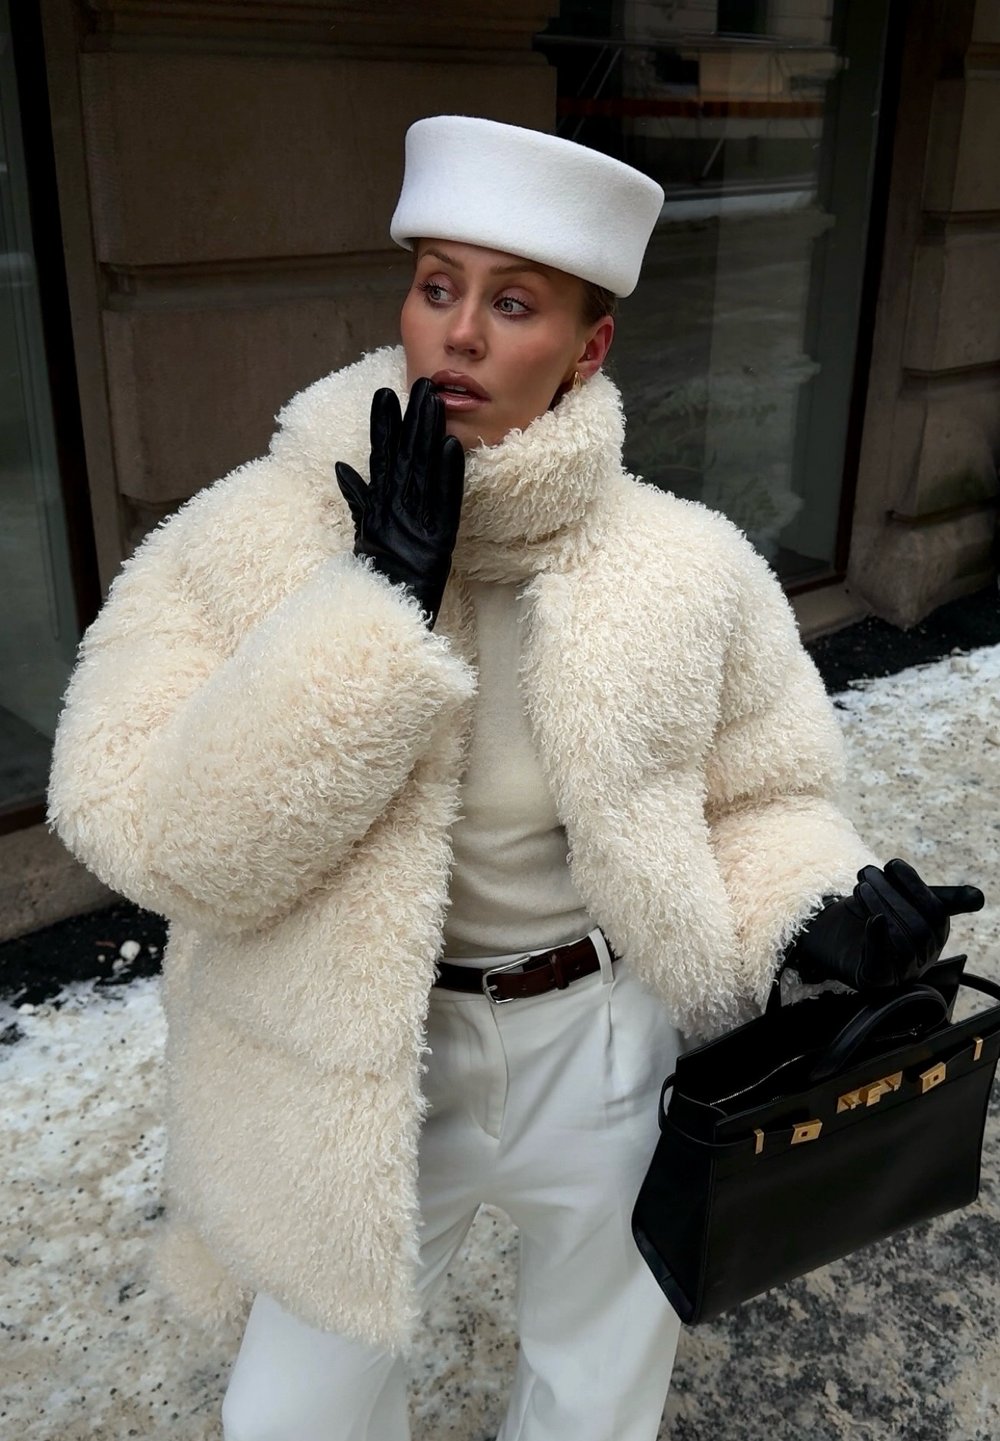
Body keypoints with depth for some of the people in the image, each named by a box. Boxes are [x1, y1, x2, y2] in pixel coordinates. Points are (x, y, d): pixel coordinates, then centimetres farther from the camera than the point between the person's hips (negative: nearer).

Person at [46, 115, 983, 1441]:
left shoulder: (684, 570, -12)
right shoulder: (251, 541, -16)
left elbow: (757, 796, 1)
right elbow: (162, 843, -24)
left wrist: (812, 903, -20)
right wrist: (380, 597, -30)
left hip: (614, 1057, 1)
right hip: (361, 1082, 0)